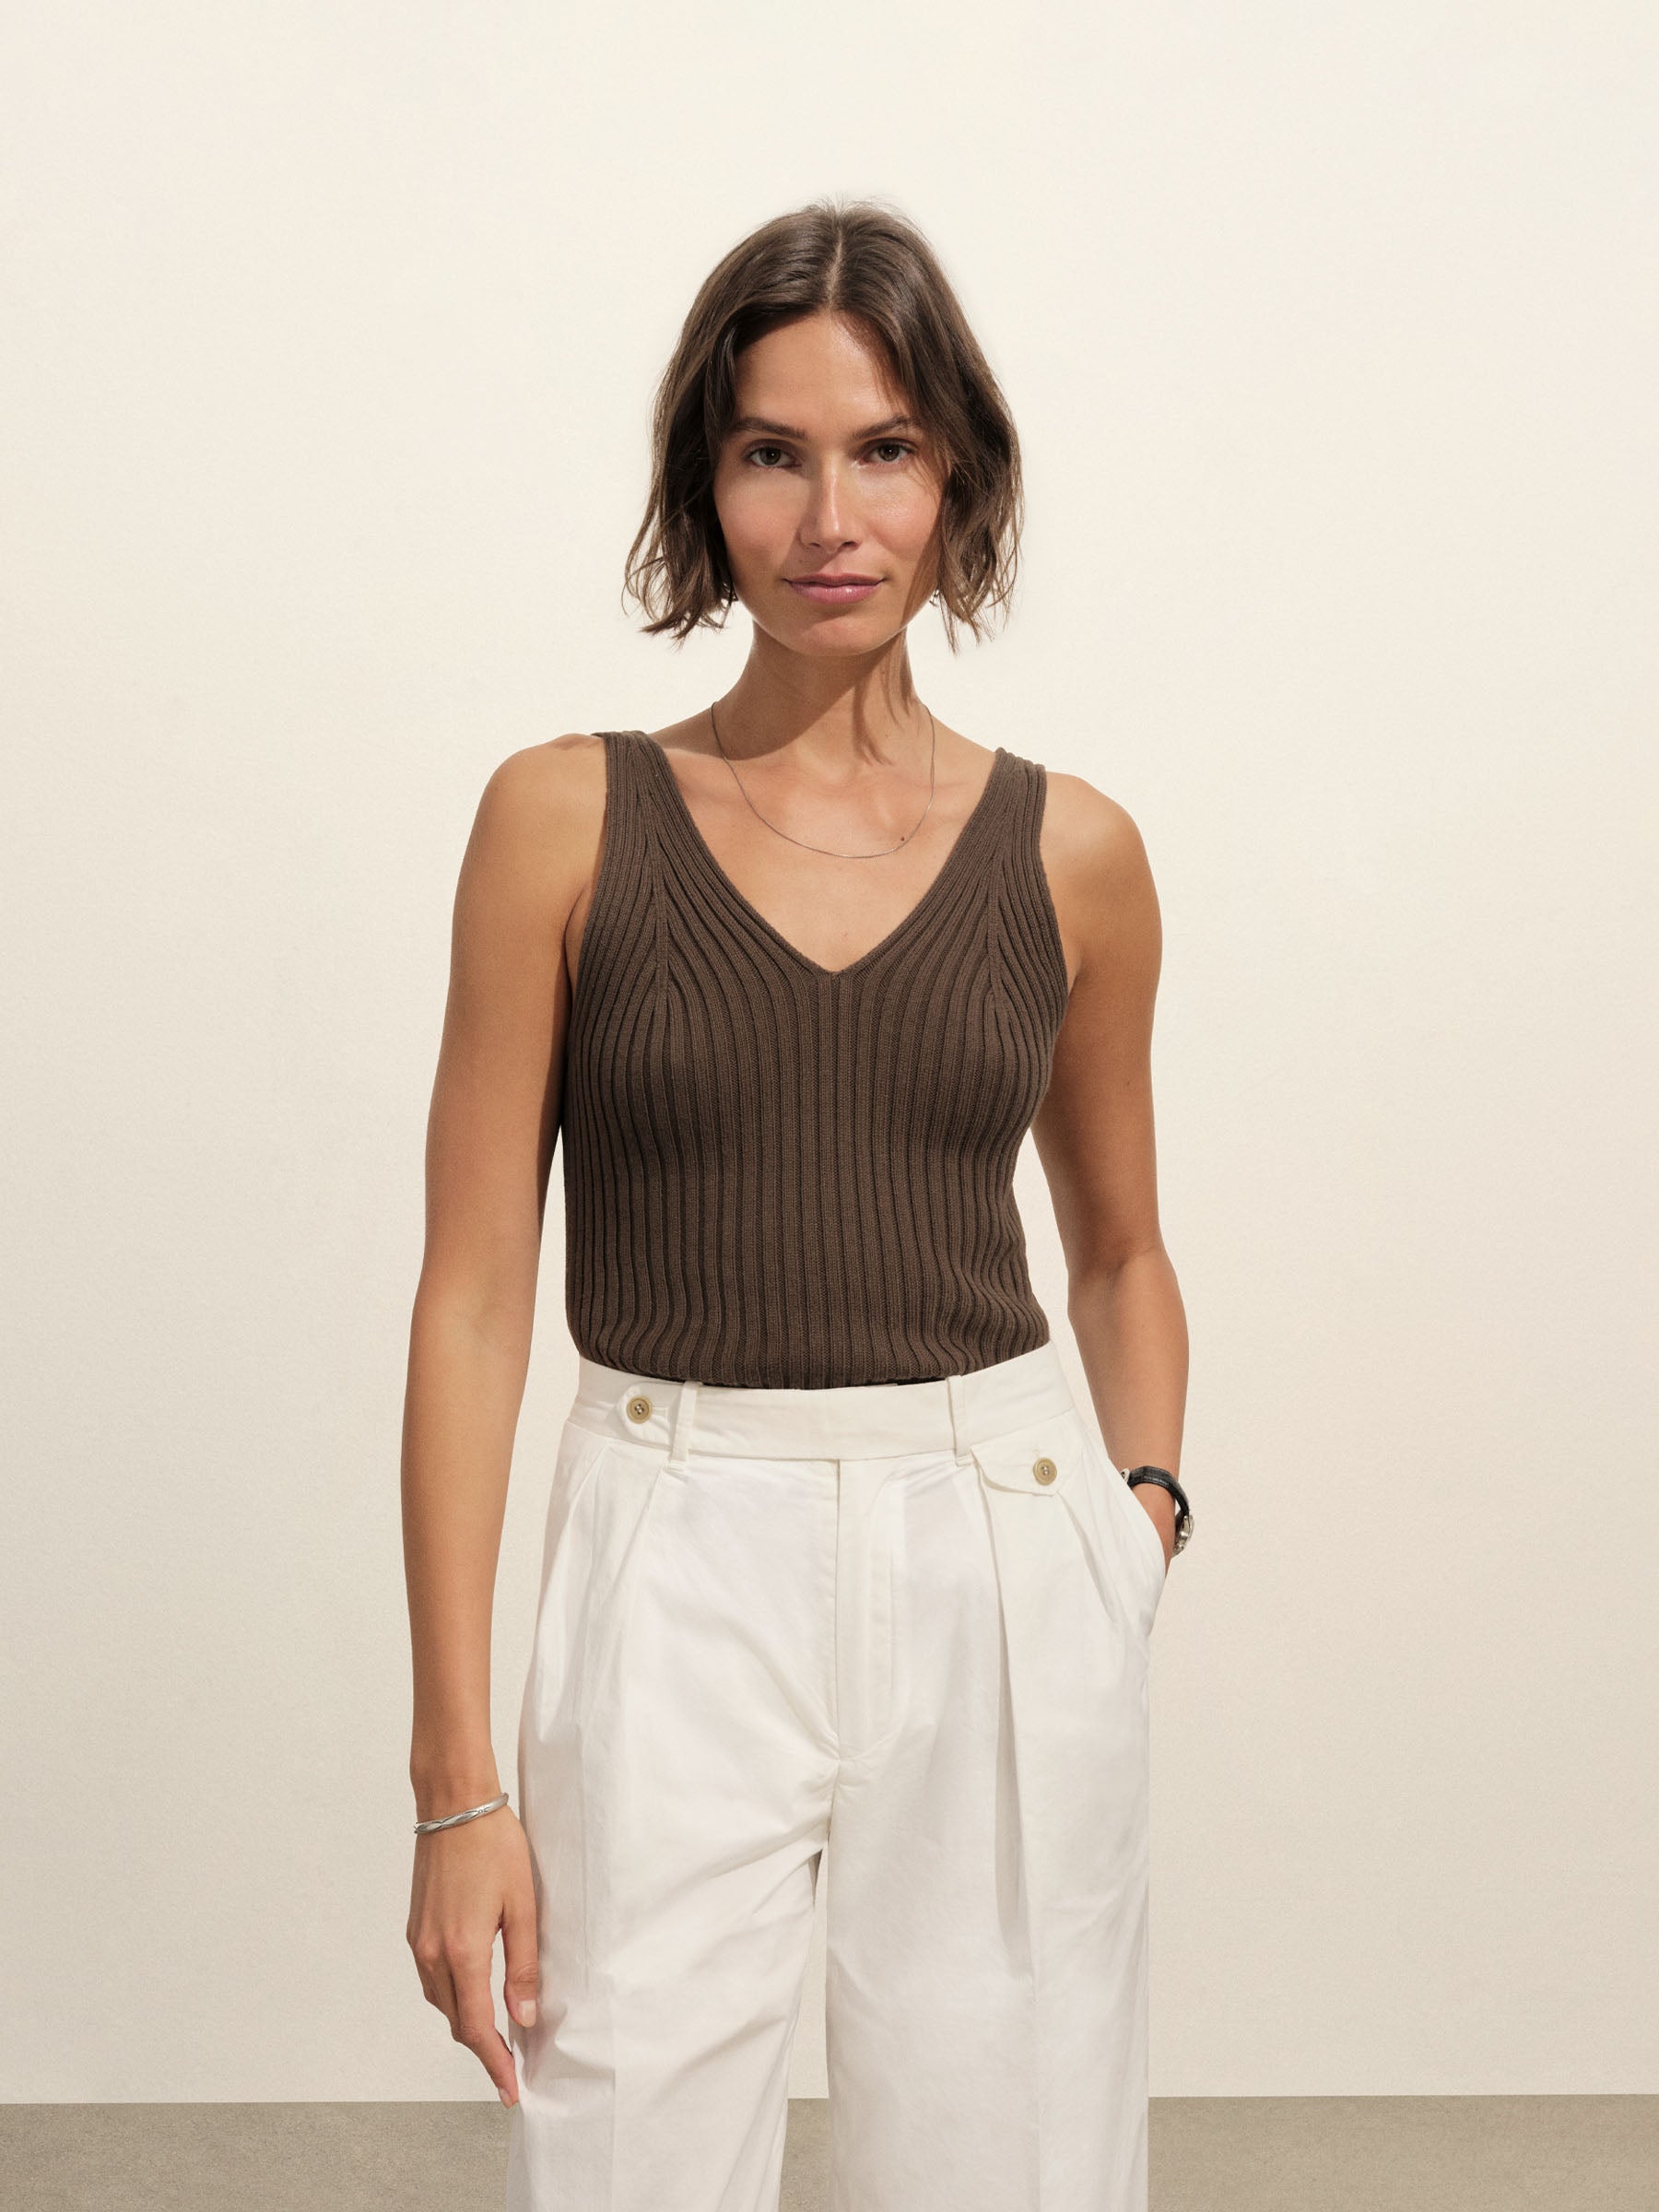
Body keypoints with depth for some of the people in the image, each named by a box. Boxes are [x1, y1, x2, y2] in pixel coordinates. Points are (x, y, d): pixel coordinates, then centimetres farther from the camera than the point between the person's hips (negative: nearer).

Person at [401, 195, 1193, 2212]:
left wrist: (1145, 1498, 0)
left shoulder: (1070, 851, 4)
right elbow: (474, 1291, -3)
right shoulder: (567, 817, -2)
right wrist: (455, 1773, -6)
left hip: (1006, 1575, 2)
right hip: (680, 1584, -1)